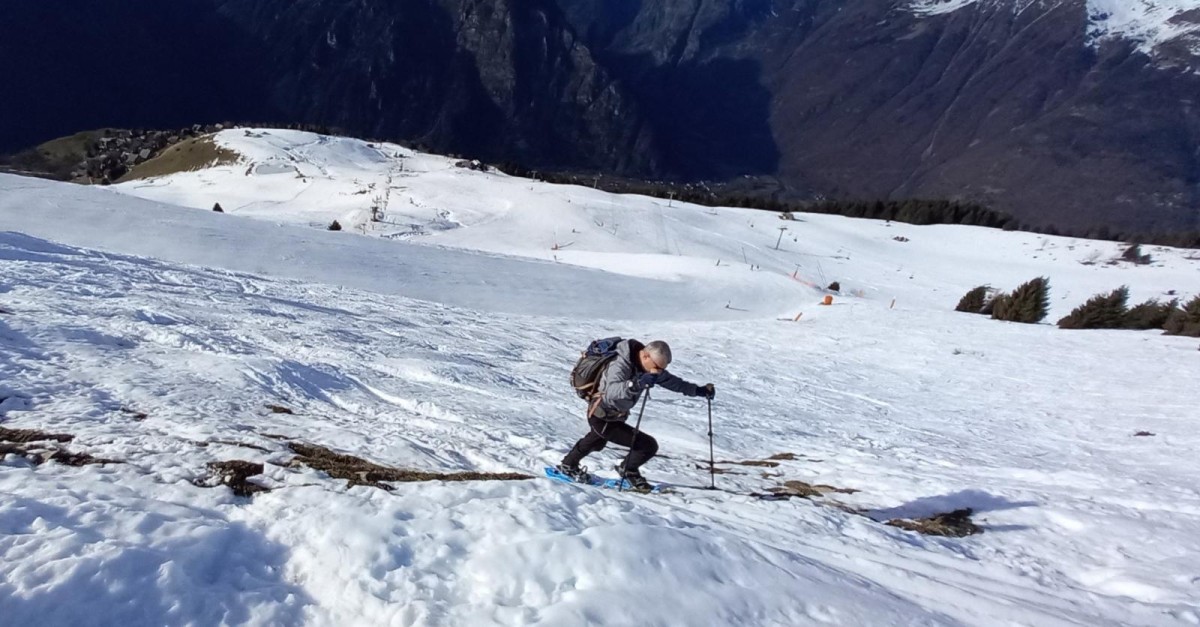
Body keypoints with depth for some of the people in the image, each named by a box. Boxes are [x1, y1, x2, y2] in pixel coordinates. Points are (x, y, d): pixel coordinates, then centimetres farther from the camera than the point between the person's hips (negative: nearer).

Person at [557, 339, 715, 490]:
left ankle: (568, 466, 59)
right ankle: (628, 471, 11)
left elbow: (669, 380, 3)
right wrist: (636, 384, -65)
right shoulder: (620, 365, -33)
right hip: (602, 419, -9)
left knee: (596, 442, 36)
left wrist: (698, 390, -2)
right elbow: (611, 391, -50)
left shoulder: (649, 367, -8)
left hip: (616, 416, 9)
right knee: (648, 445, -16)